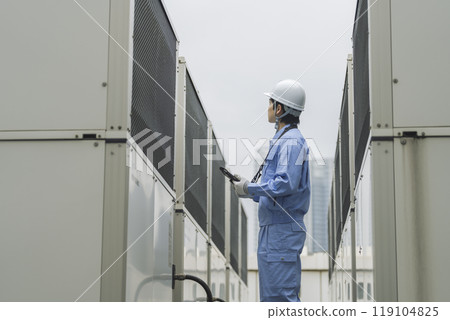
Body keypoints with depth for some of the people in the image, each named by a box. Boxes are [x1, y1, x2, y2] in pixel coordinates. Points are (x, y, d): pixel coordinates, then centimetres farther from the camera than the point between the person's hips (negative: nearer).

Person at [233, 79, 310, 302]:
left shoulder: (291, 141, -12)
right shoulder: (282, 140, 20)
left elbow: (286, 183, -26)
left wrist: (250, 189, -16)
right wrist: (248, 188, 13)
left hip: (283, 230, -11)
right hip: (271, 229, 11)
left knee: (283, 294, -10)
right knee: (270, 296, 13)